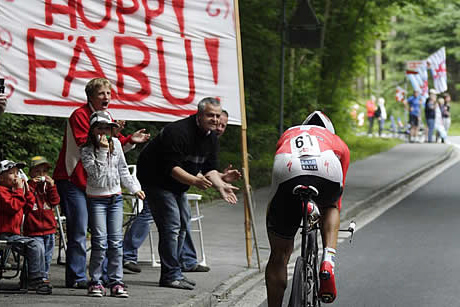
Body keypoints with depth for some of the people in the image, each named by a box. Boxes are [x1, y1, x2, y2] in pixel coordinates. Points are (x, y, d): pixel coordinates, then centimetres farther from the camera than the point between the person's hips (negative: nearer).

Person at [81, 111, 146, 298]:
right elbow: (96, 173, -21)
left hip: (115, 198, 5)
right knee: (100, 242, -10)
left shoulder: (116, 144, 6)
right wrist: (102, 151, -24)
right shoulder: (86, 150, -9)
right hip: (96, 199, -4)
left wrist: (134, 188, 21)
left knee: (116, 242, 1)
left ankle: (116, 282, 5)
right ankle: (95, 282, -1)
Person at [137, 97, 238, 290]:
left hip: (177, 185, 10)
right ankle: (171, 275, -14)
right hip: (156, 179, -10)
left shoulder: (211, 137, 2)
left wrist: (221, 186, -15)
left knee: (183, 224, 12)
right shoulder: (178, 132, -28)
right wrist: (195, 181, -43)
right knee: (171, 224, -16)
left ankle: (173, 274, 20)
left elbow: (209, 168, 3)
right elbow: (172, 167, -31)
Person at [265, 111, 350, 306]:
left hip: (287, 173, 0)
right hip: (327, 170, 0)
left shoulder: (288, 135, 44)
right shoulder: (336, 141, 41)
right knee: (330, 206, 36)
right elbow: (339, 188, 47)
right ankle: (328, 259, 13)